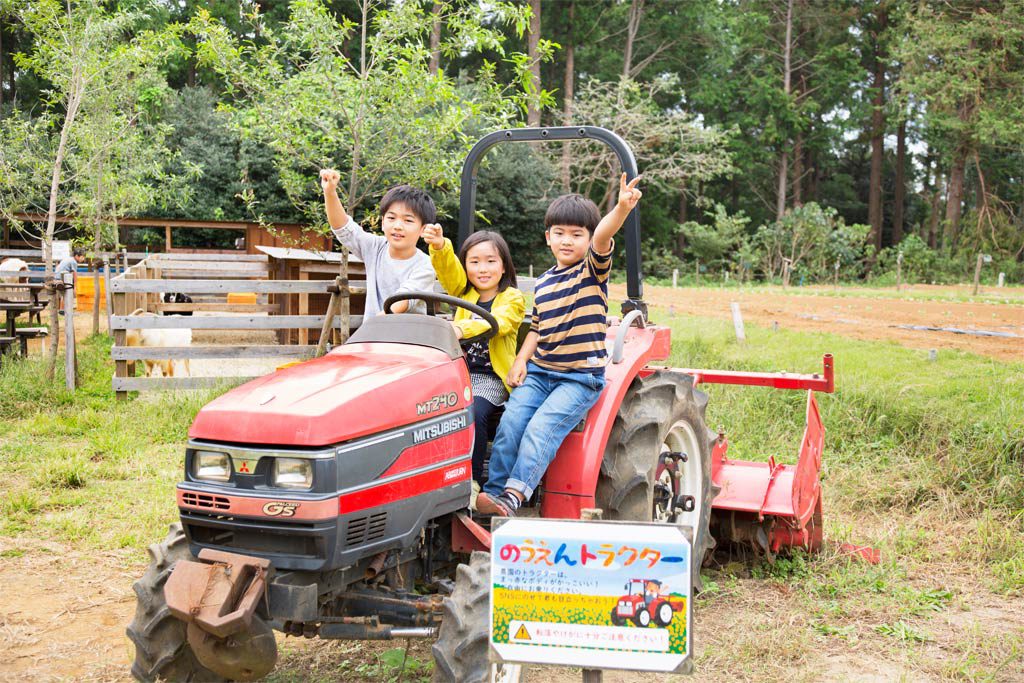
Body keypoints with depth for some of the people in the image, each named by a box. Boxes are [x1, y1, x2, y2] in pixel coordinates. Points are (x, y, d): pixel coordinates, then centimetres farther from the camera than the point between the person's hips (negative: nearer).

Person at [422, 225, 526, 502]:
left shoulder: (513, 298, 2)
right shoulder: (463, 292, 16)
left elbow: (498, 322, -19)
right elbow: (449, 269, -4)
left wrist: (463, 328, -37)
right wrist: (439, 246, -26)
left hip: (491, 378, -4)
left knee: (473, 412, -30)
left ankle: (472, 481, -15)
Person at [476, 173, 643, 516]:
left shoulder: (593, 270, -1)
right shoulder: (542, 284, 15)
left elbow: (603, 237, -21)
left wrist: (621, 208, -42)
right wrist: (521, 359, 4)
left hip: (581, 376, -5)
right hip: (539, 371, 5)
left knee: (541, 428, -23)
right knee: (511, 421, -16)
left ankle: (514, 494, -25)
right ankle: (492, 490, -13)